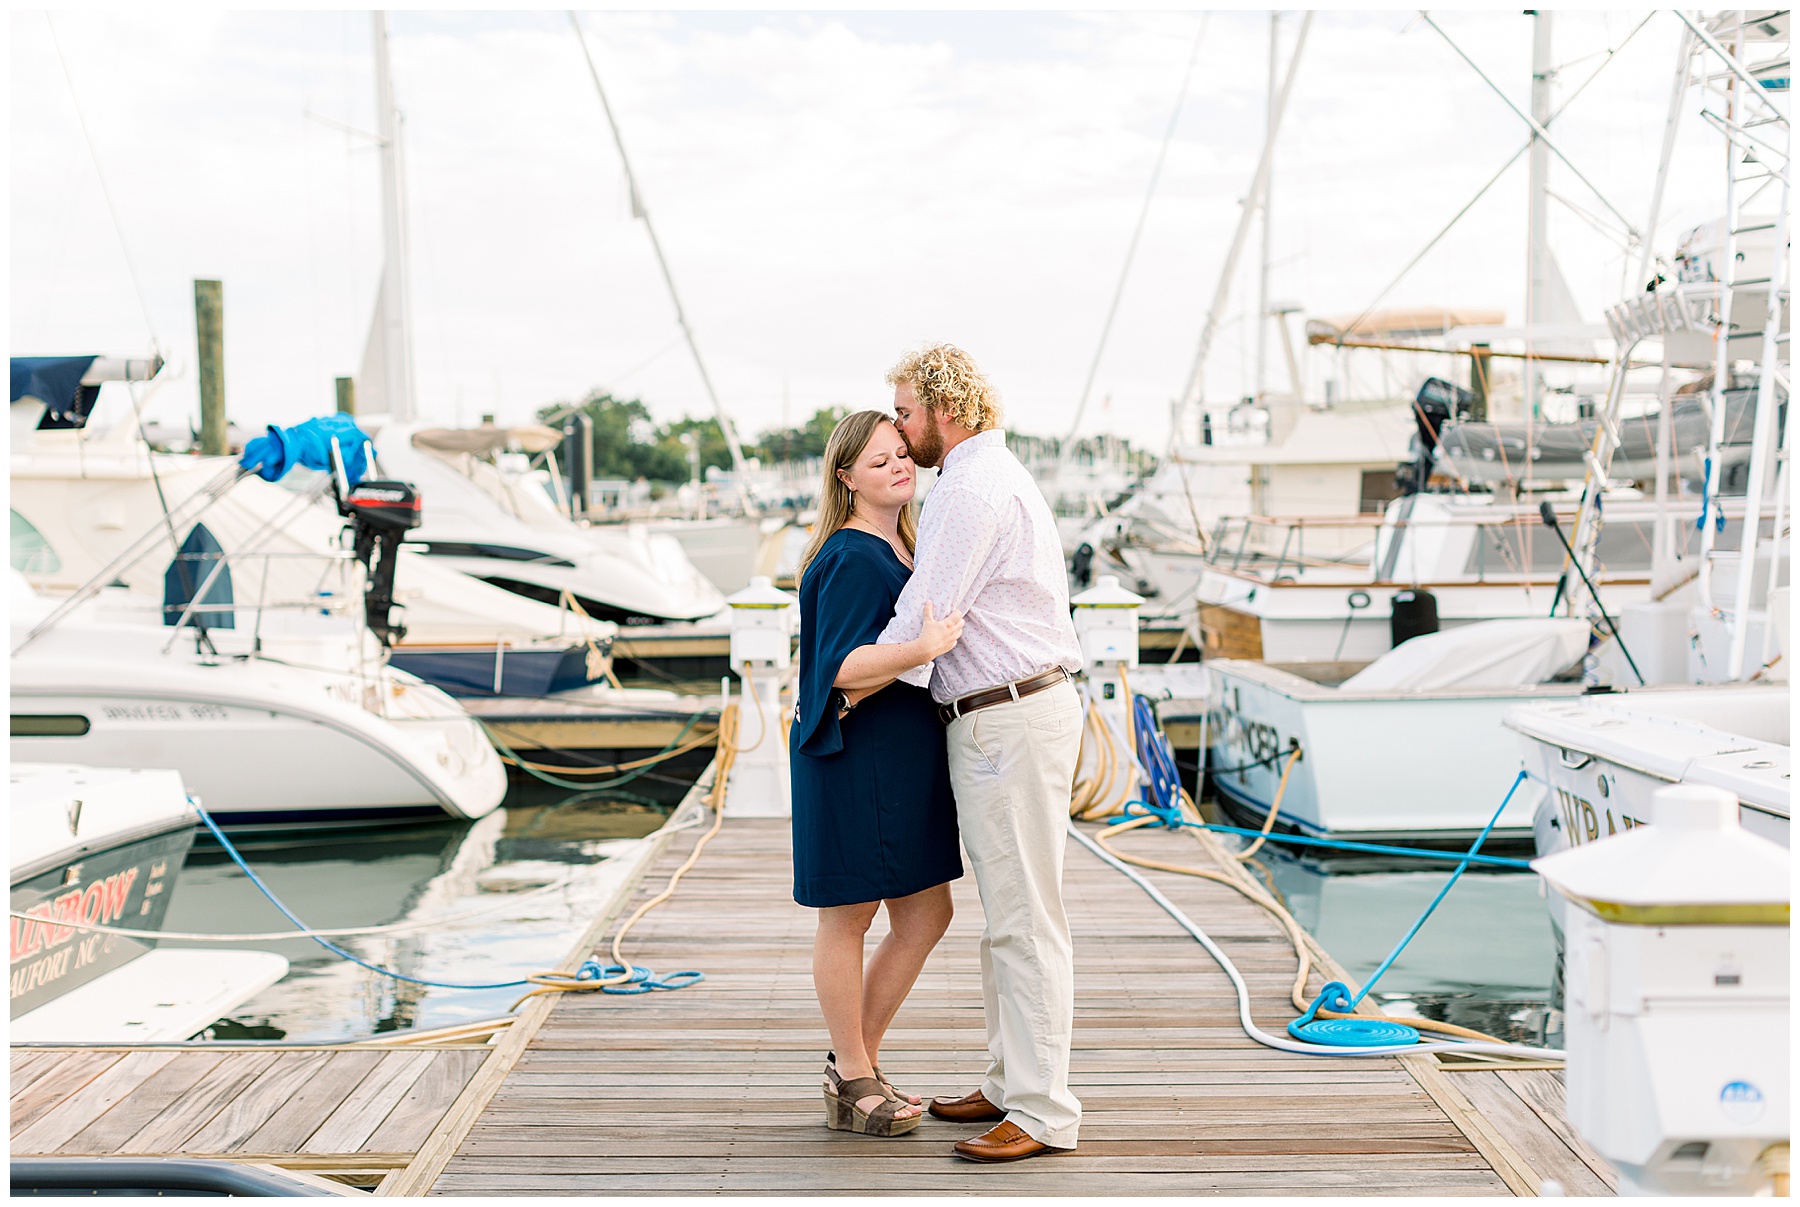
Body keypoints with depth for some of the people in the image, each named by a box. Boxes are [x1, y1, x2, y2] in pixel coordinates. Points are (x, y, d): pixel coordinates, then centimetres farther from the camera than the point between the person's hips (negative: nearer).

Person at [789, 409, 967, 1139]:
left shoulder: (896, 548, 14)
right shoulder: (852, 559, -16)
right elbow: (844, 667, -24)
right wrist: (924, 648, -35)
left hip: (903, 757, 10)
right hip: (855, 756, -10)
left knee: (926, 915, 11)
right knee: (849, 915, 4)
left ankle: (854, 1061, 24)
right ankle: (853, 1083, 16)